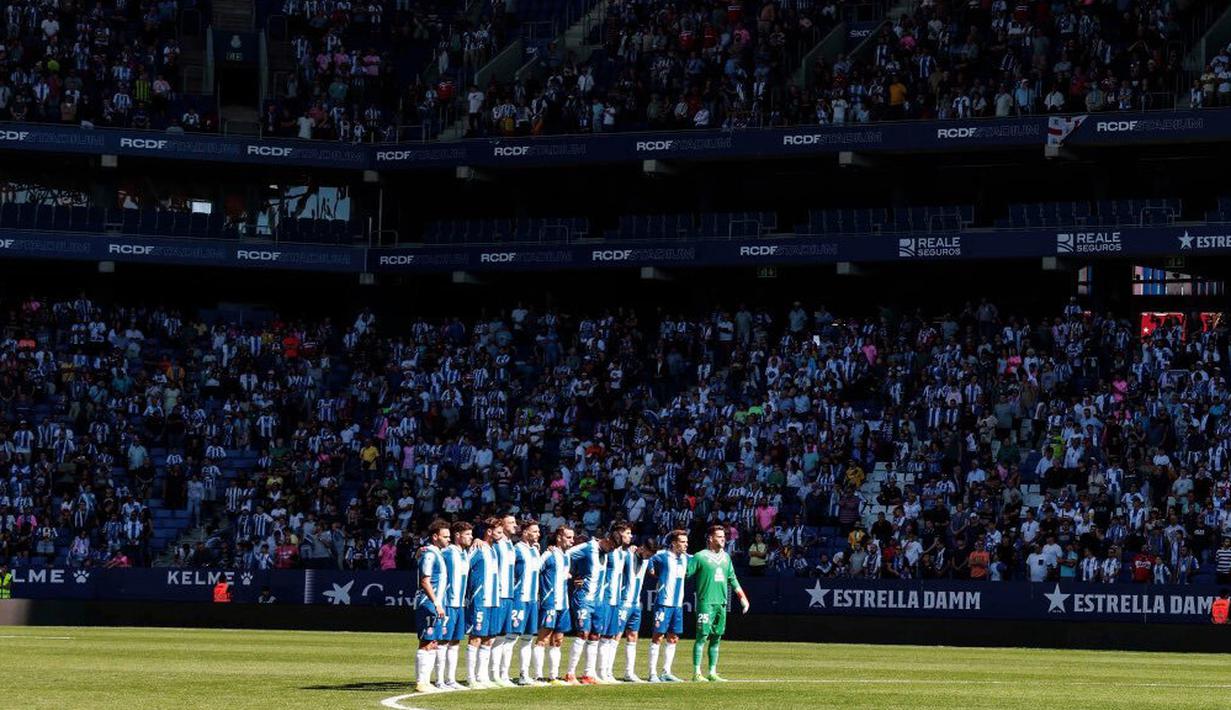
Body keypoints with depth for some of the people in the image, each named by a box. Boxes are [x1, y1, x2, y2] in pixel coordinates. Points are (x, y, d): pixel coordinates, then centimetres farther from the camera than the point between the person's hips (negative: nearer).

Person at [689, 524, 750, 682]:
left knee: (716, 638, 8)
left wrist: (742, 597, 19)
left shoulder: (726, 557, 15)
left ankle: (712, 673, 13)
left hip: (721, 603, 6)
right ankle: (697, 673, -6)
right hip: (706, 602, -6)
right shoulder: (700, 556, -5)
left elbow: (732, 579, 22)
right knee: (702, 636, -8)